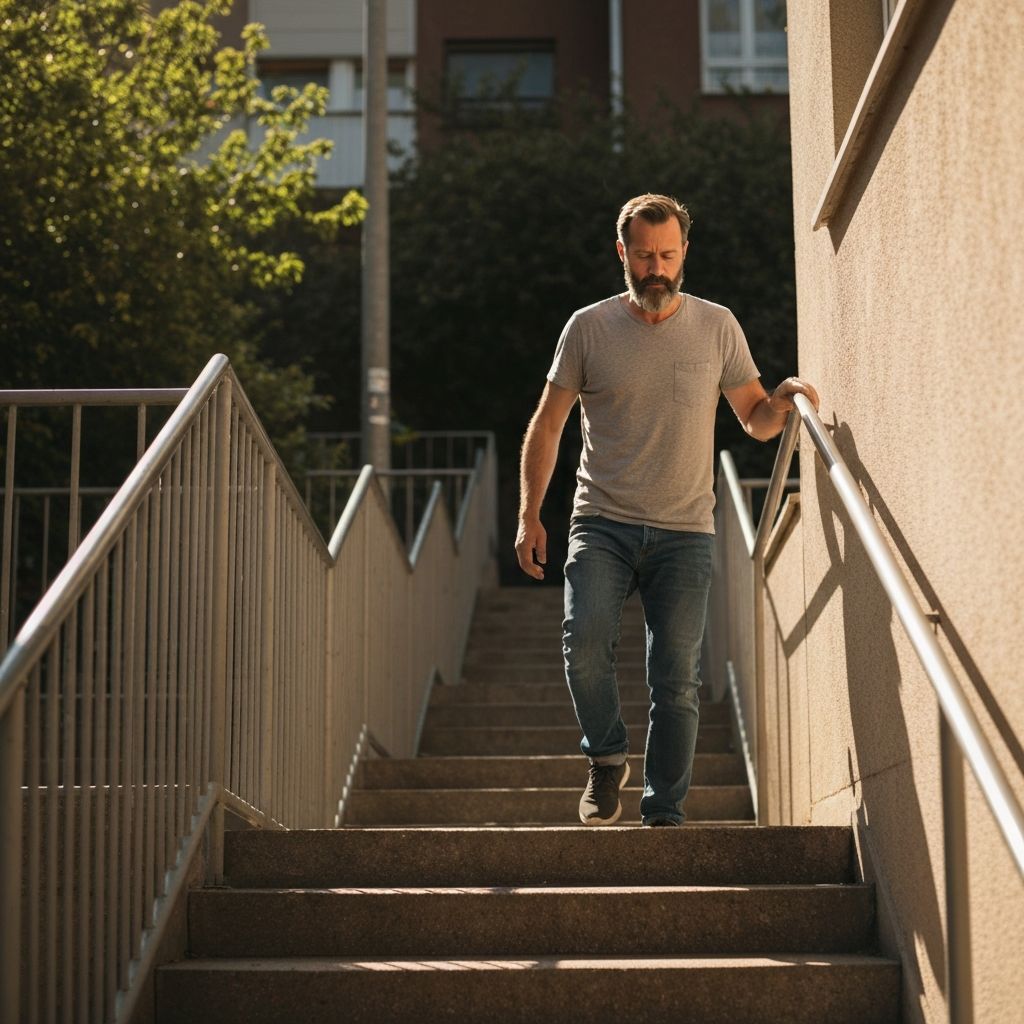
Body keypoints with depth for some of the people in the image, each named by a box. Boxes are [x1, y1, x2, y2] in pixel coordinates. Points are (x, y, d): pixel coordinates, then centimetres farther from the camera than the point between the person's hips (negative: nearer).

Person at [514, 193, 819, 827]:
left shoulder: (717, 328, 7)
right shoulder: (589, 328, 4)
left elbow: (756, 421, 14)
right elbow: (548, 425, 9)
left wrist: (782, 403, -9)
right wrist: (530, 516, 2)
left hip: (686, 532, 1)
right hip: (603, 524, -1)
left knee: (677, 679, -2)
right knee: (585, 638, -22)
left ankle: (664, 814, 10)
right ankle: (607, 756, 3)